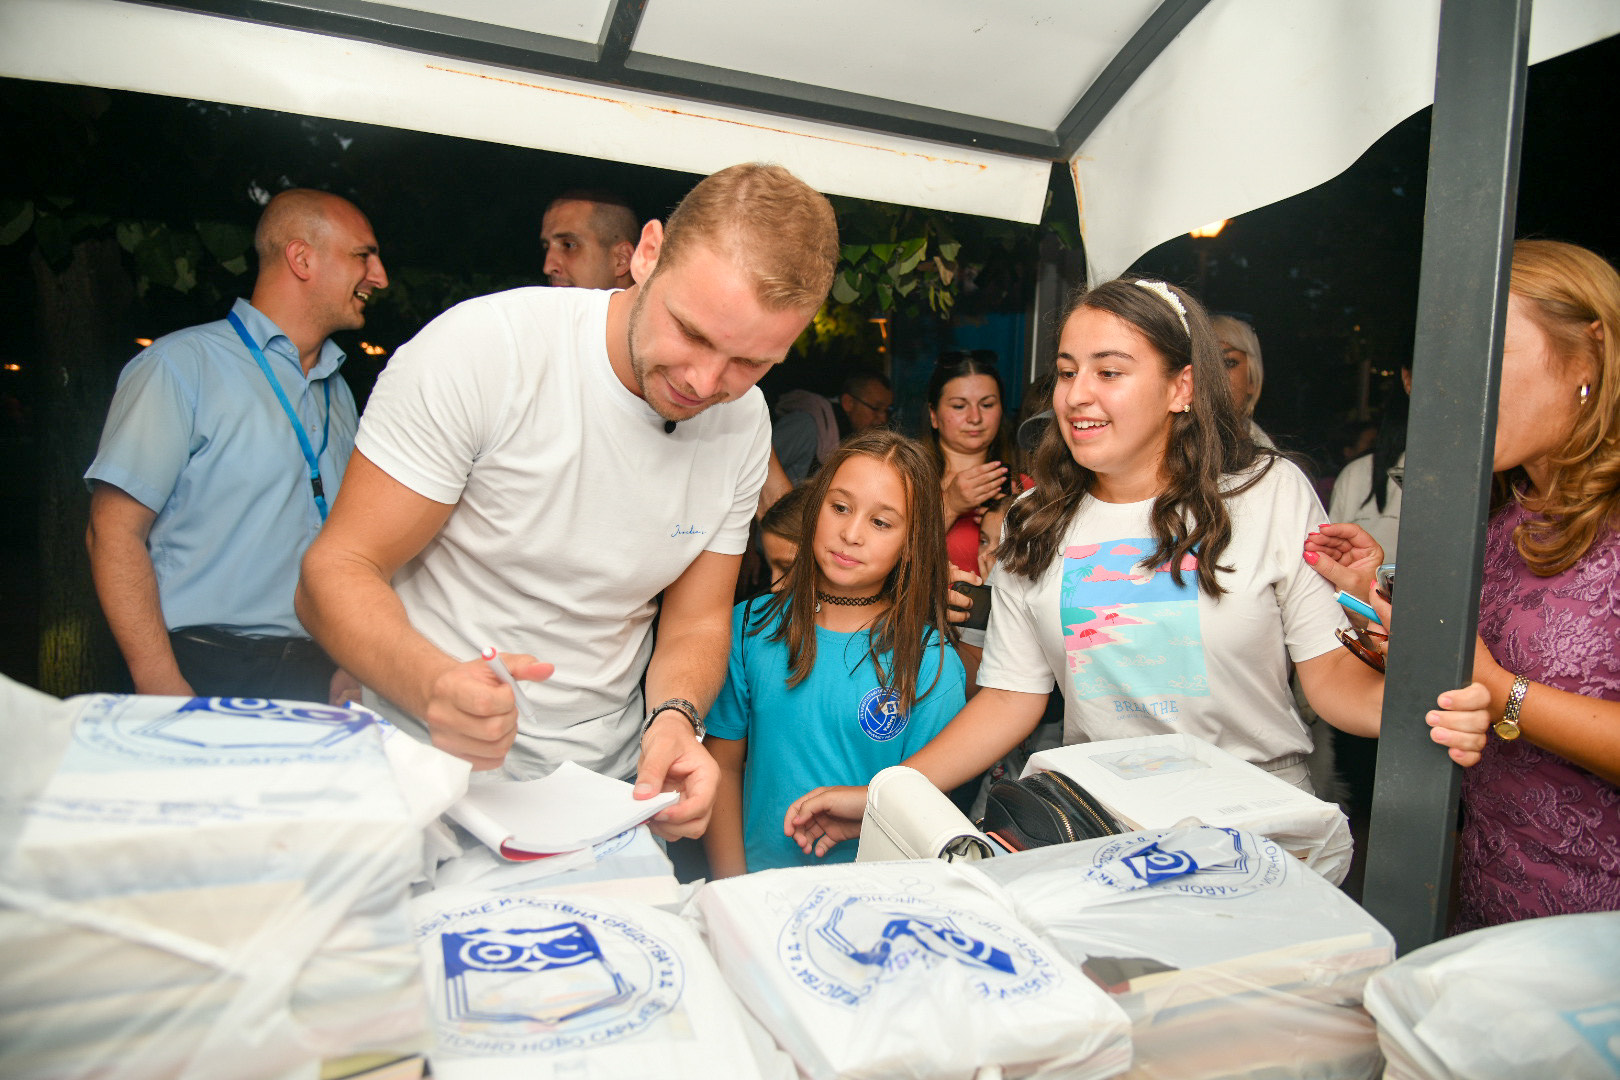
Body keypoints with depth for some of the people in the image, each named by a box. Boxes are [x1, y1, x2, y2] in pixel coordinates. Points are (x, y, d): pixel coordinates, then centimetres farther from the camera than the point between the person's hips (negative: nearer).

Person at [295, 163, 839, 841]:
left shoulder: (744, 423, -2)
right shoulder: (481, 348, -16)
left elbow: (696, 620, 5)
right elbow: (336, 573, -13)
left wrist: (675, 716, -17)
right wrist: (434, 684, -33)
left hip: (607, 786, 4)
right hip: (430, 777, -3)